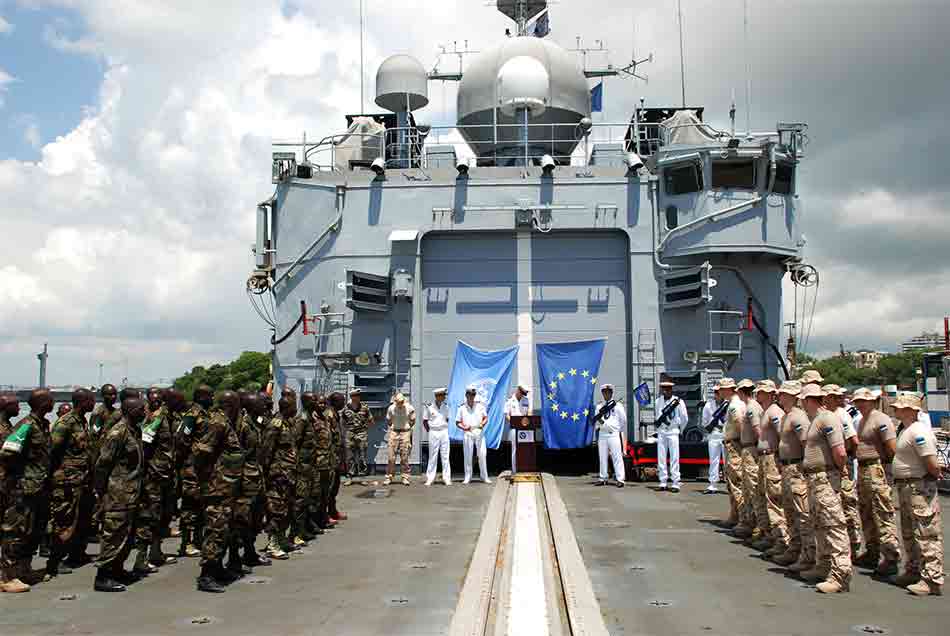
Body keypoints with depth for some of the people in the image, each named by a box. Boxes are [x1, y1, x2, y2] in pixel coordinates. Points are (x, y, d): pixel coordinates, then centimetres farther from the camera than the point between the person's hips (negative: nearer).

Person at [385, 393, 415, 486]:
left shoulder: (409, 408, -5)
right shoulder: (391, 408, -3)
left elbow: (413, 420, 8)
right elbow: (388, 420, 13)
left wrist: (406, 427, 7)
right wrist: (393, 427, 9)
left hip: (405, 433, -1)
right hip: (394, 432, 1)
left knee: (405, 457, 0)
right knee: (391, 457, -2)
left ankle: (405, 478, 7)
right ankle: (389, 477, 5)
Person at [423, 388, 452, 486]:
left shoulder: (446, 406, 4)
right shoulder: (429, 407, -4)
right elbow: (425, 421, 5)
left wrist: (445, 428, 5)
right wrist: (428, 430, -1)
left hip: (444, 432, 2)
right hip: (433, 433, -2)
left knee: (445, 456, 2)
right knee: (432, 456, 1)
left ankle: (447, 478, 7)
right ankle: (429, 479, 8)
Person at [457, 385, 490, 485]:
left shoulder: (480, 406, 9)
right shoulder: (462, 408, 5)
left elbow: (486, 418, 11)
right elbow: (457, 422, 6)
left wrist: (482, 424, -10)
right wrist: (464, 427, -12)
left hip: (479, 432, 1)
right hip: (467, 433, -1)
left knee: (482, 454, -2)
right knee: (468, 455, 1)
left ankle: (484, 477, 6)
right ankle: (467, 477, 8)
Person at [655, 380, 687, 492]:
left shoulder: (678, 401, -5)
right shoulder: (658, 401, 6)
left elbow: (685, 419, 3)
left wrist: (679, 430, 9)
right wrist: (658, 427, 10)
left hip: (673, 431, -4)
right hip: (661, 432, 4)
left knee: (674, 458, -5)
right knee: (661, 458, 4)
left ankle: (675, 483, -4)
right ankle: (662, 482, 10)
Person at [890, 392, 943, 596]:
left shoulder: (918, 432, -20)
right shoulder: (907, 429, 13)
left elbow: (932, 465, -22)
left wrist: (934, 476, -5)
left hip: (920, 488, -11)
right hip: (906, 487, 11)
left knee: (926, 535, -7)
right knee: (910, 533, 19)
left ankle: (932, 580, -3)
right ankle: (914, 571, 31)